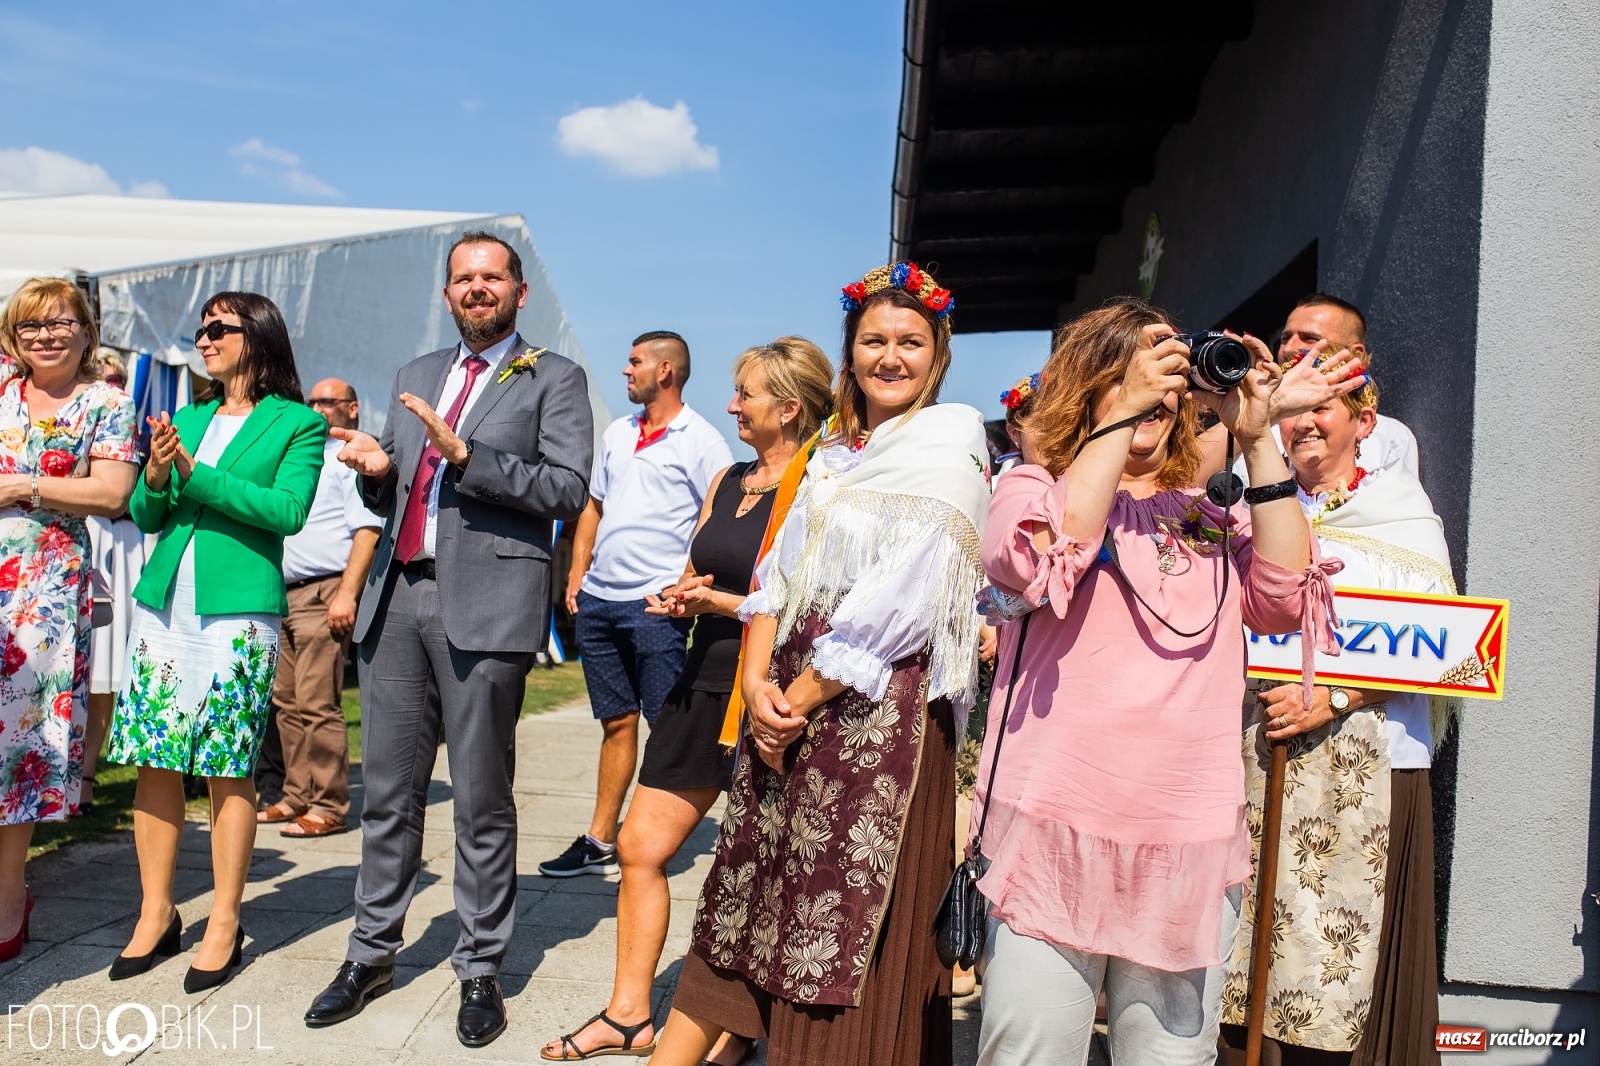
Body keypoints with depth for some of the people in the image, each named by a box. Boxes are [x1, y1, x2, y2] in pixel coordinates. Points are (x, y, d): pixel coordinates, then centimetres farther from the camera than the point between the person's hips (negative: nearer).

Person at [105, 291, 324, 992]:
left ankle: (225, 924, 9)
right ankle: (156, 915, 18)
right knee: (153, 761, 6)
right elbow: (145, 516, 16)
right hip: (163, 603, 5)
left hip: (238, 610, -5)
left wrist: (195, 474, -15)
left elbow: (288, 510, -13)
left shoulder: (298, 423, 1)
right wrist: (157, 476, -5)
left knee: (229, 769, -1)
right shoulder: (190, 417, 17)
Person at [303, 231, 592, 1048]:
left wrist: (464, 454, -16)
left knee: (482, 802, 3)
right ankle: (373, 954, 26)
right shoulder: (415, 375, 21)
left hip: (485, 604, -5)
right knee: (388, 794, 12)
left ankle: (480, 969, 17)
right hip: (396, 598, 5)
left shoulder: (553, 378, 3)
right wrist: (376, 471, 0)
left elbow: (568, 490, -9)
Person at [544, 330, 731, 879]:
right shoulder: (617, 432, 16)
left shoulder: (701, 441, -4)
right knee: (617, 722, 13)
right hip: (597, 601, 7)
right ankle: (599, 842, 20)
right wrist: (577, 575, 12)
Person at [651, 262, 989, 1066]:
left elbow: (894, 606, -16)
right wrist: (758, 681, -5)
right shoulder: (834, 454, 15)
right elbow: (779, 573, 10)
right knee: (753, 889, 15)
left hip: (879, 706, -7)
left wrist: (801, 699, -12)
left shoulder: (946, 455, -8)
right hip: (787, 702, 7)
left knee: (849, 912, 2)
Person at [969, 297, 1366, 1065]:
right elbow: (1042, 557, -17)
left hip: (1192, 844, 4)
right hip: (1057, 833, -3)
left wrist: (1256, 440, -3)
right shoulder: (1034, 485, 5)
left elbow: (1288, 599, -1)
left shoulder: (1210, 515, 15)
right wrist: (1125, 412, -14)